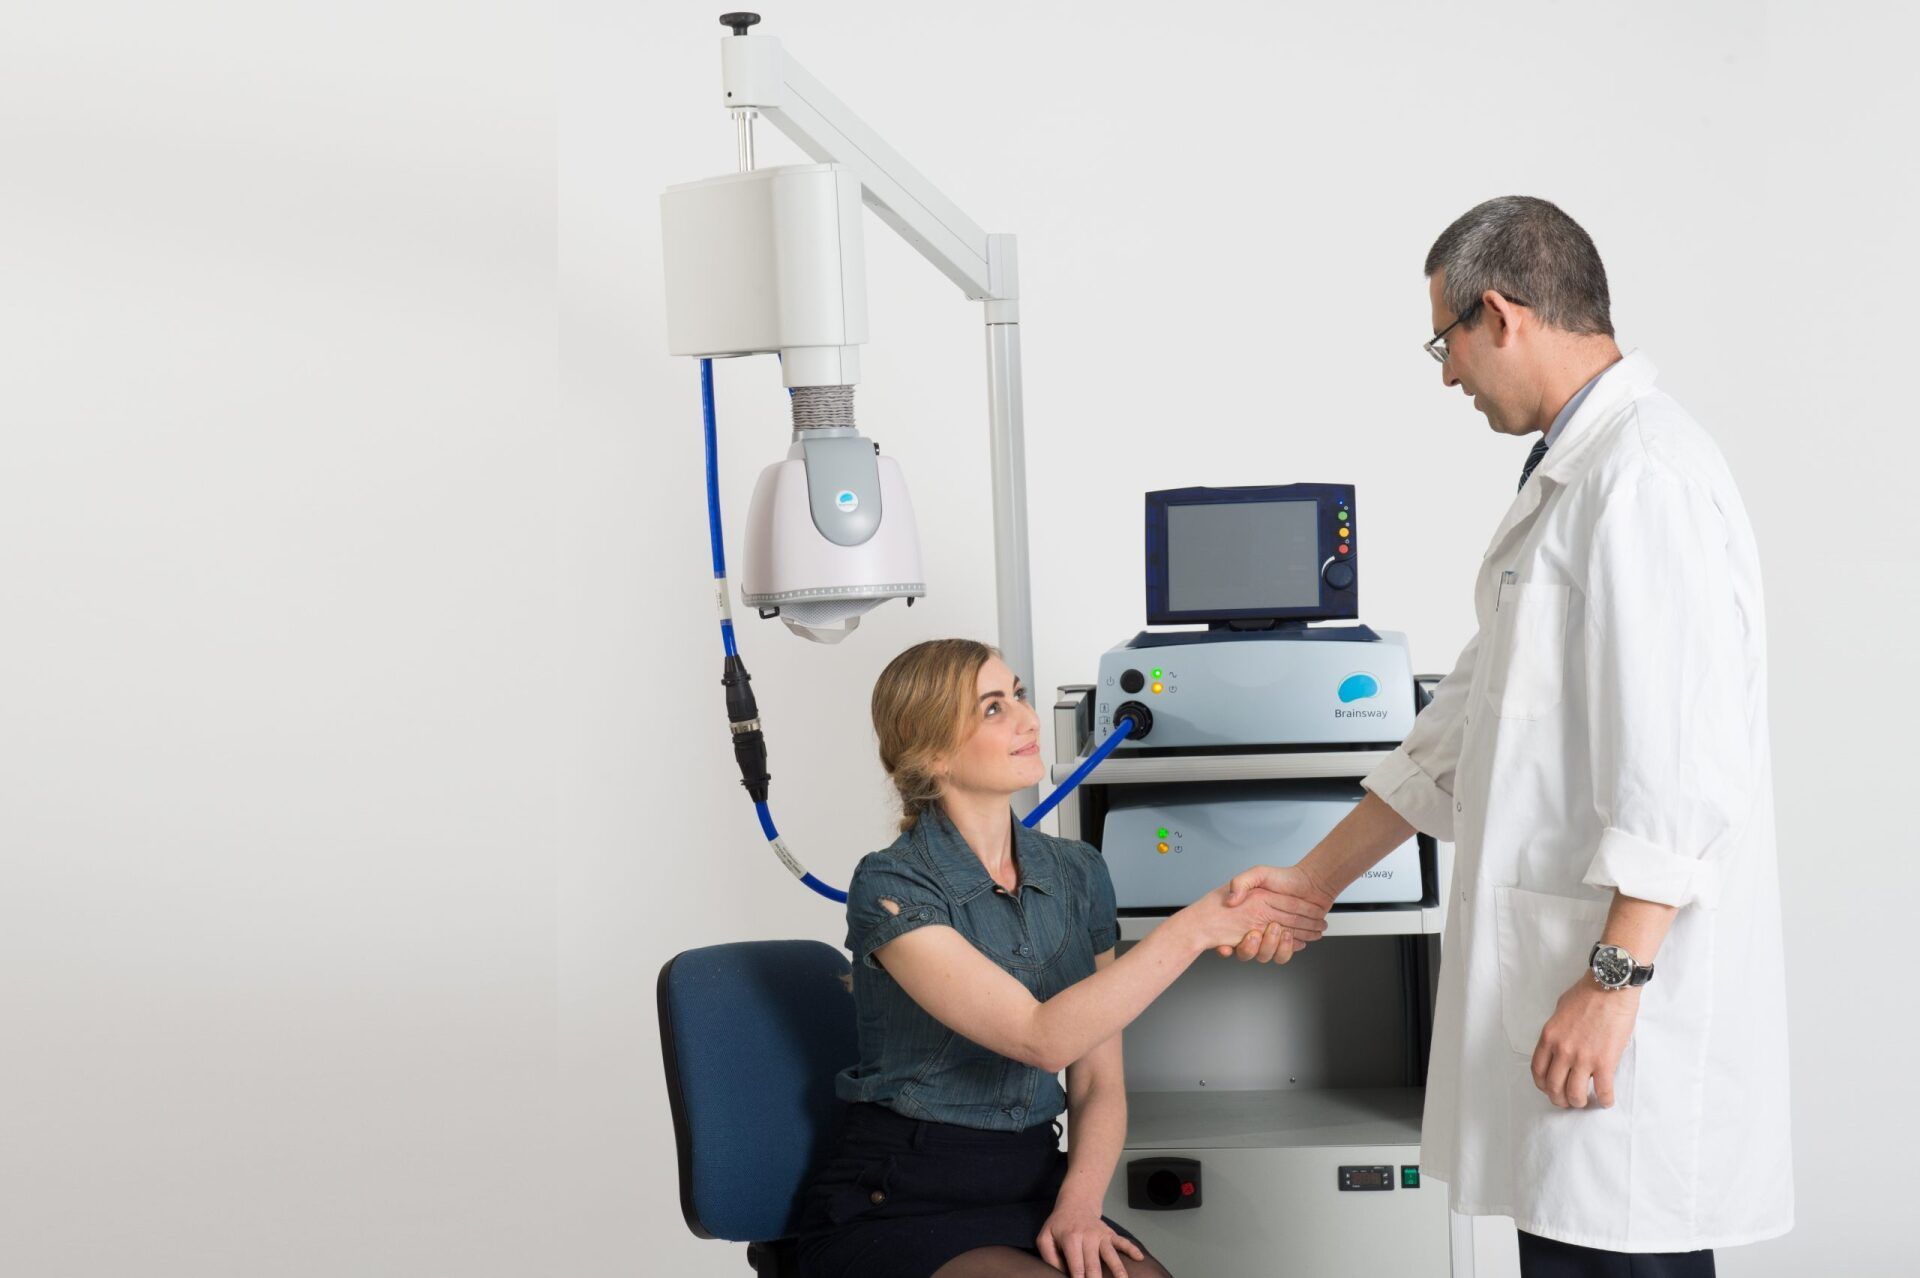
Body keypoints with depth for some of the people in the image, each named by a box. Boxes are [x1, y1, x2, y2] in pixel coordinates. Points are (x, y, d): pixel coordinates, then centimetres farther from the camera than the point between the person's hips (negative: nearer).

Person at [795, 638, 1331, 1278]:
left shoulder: (1077, 873, 8)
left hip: (1031, 1185, 5)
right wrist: (1197, 926, -22)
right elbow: (1043, 1038, -21)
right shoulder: (891, 887, -11)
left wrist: (1079, 1203, -11)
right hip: (897, 1201, -5)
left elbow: (1098, 1084, 8)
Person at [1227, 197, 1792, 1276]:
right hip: (1562, 957, 10)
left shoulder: (1646, 475, -15)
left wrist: (1615, 980, -22)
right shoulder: (1568, 476, 18)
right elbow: (1474, 717, 23)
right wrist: (1317, 880, 23)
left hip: (1627, 983, -10)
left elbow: (1682, 760, -22)